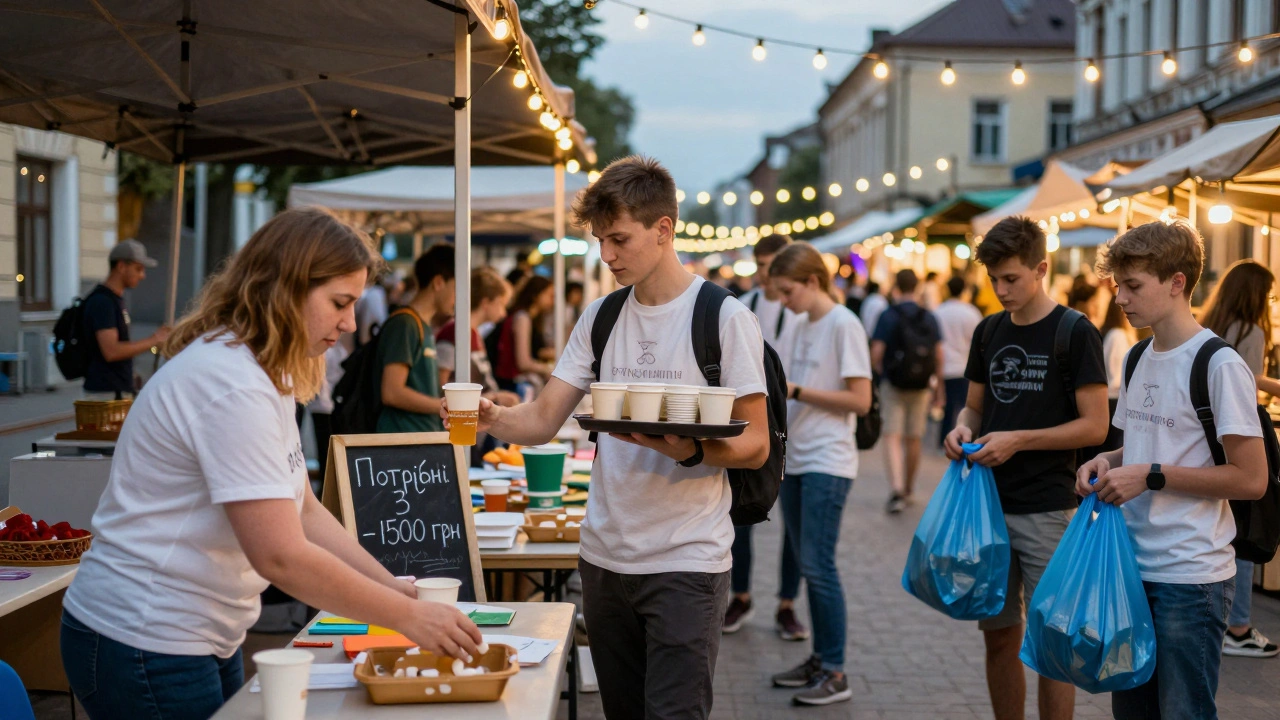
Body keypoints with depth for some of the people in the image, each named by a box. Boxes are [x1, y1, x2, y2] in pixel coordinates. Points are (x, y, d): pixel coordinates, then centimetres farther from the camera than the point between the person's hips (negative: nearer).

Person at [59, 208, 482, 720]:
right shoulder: (231, 385, -23)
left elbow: (303, 513, 11)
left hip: (205, 639, 10)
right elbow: (282, 556, -28)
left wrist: (399, 591, 0)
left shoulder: (261, 376, 9)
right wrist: (408, 616, -21)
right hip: (145, 646, -10)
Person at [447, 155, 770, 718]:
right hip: (605, 556, 6)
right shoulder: (599, 319, 11)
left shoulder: (725, 318, -6)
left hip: (686, 561, -5)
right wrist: (491, 417, -15)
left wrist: (691, 450, -26)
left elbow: (754, 446, -7)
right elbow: (542, 421, 6)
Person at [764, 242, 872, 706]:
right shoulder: (803, 327, 13)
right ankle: (819, 659, 22)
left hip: (827, 463, -8)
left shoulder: (843, 325, -11)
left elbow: (860, 401, -15)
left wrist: (796, 390, -16)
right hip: (794, 459, 8)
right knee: (809, 566, 13)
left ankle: (836, 674, -2)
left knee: (818, 565, -8)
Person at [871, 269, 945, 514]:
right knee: (913, 438, 13)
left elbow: (876, 354, -11)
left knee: (892, 437, -4)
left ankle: (897, 488, -21)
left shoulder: (888, 316, -7)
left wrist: (882, 372, 10)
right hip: (921, 386, 3)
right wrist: (939, 387, 12)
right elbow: (940, 357, 1)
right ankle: (908, 489, 27)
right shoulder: (930, 318, 2)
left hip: (893, 384, -3)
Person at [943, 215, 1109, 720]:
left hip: (1047, 509, -6)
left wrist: (1019, 440, -18)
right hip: (989, 504, 6)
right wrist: (964, 429, -4)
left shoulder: (1075, 334, -9)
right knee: (999, 636, 11)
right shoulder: (989, 332, 10)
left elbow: (1094, 426, -11)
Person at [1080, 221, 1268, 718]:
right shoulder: (1138, 360, 10)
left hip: (1191, 578, -8)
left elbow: (1251, 479, -16)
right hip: (1133, 565, 8)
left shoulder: (1219, 366, -14)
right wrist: (1109, 462, 2)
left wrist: (1151, 476, -18)